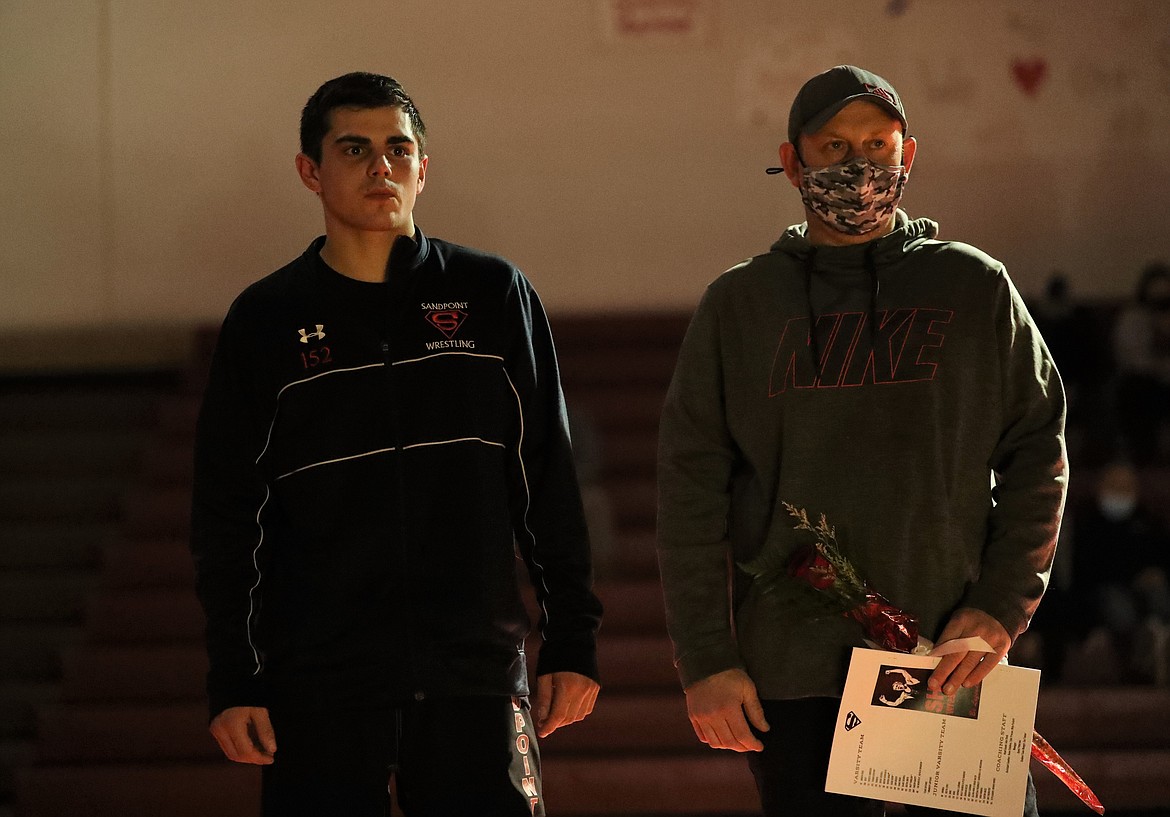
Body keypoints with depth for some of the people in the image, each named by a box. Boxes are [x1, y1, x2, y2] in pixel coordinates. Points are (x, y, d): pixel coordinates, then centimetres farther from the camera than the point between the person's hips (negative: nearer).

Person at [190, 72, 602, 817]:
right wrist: (234, 683, 0)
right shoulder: (267, 321, 5)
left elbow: (549, 483, 8)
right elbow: (226, 516, 6)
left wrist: (574, 641, 3)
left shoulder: (494, 295, 7)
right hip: (319, 685, 0)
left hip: (478, 675, 0)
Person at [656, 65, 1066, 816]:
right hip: (790, 677, 0)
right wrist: (705, 660, -4)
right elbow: (690, 489, 3)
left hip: (952, 660, 0)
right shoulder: (739, 305, 6)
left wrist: (1002, 606, -7)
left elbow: (1039, 451, 5)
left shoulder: (976, 289, 6)